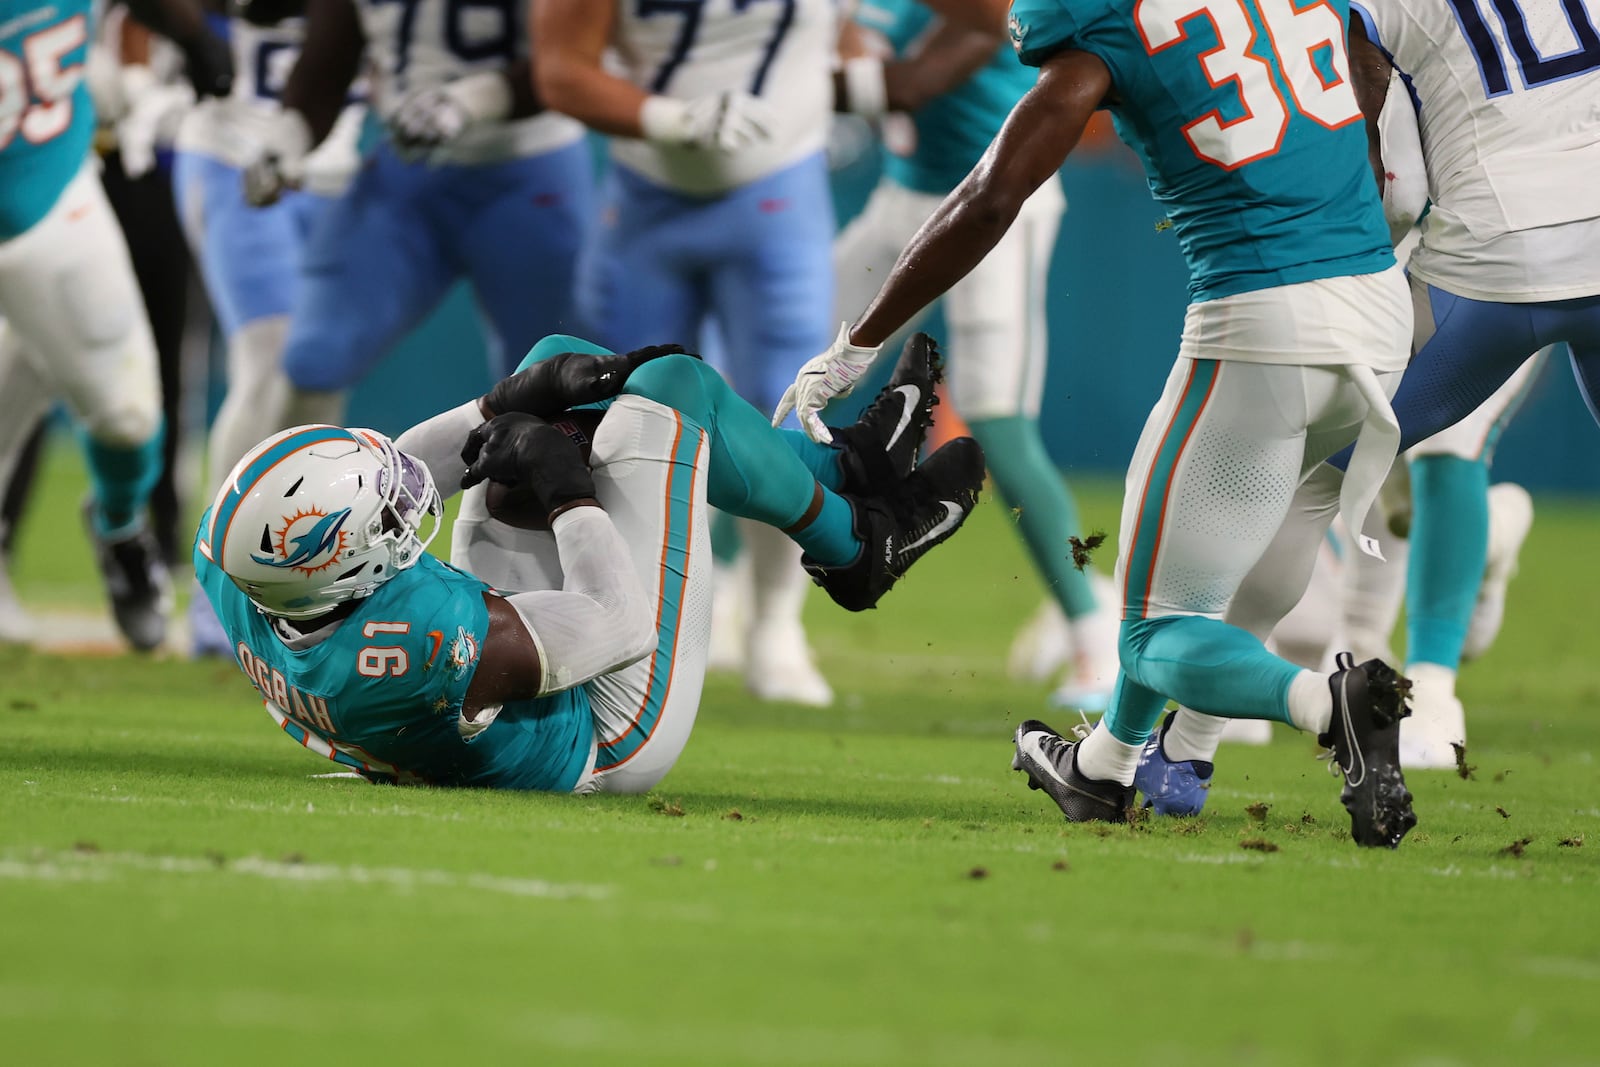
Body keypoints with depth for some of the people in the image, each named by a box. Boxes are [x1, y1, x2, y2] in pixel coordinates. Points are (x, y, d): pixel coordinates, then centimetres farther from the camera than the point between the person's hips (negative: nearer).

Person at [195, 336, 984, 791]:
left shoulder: (236, 582, -24)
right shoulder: (415, 646, -46)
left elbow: (379, 479, -3)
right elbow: (621, 625, -32)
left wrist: (507, 406, -7)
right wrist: (567, 491, -22)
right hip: (615, 739, -8)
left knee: (558, 360, 11)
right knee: (671, 387, -5)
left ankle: (837, 469, 28)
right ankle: (852, 538, 24)